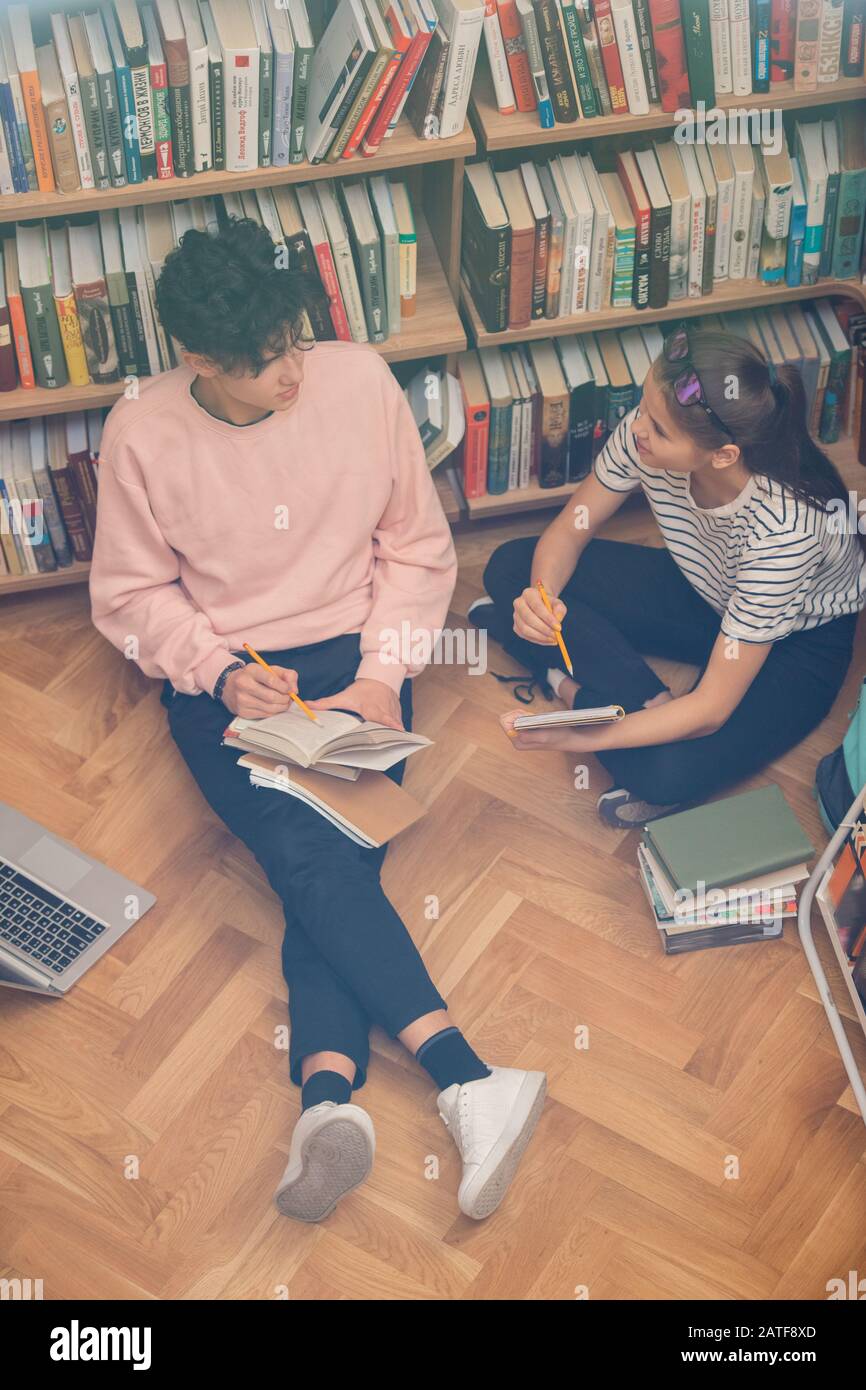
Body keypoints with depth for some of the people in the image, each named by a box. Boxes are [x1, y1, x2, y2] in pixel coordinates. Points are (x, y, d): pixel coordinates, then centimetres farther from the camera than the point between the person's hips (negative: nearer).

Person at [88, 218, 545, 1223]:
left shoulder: (360, 382, -7)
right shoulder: (141, 435, -8)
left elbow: (418, 548, 2)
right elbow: (131, 595, 2)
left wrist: (379, 676, -10)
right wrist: (220, 670, -15)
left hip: (351, 657, 2)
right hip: (220, 677, -1)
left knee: (342, 848, -26)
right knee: (301, 850, -28)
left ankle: (328, 1089, -37)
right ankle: (465, 1080, -35)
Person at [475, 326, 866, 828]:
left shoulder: (785, 528, -39)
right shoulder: (645, 431, -26)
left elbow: (711, 709, -35)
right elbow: (567, 533, -10)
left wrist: (579, 738, -39)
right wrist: (539, 598, -32)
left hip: (798, 641, -6)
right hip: (701, 592, 7)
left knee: (666, 774, -35)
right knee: (511, 565, -12)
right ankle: (648, 701, -18)